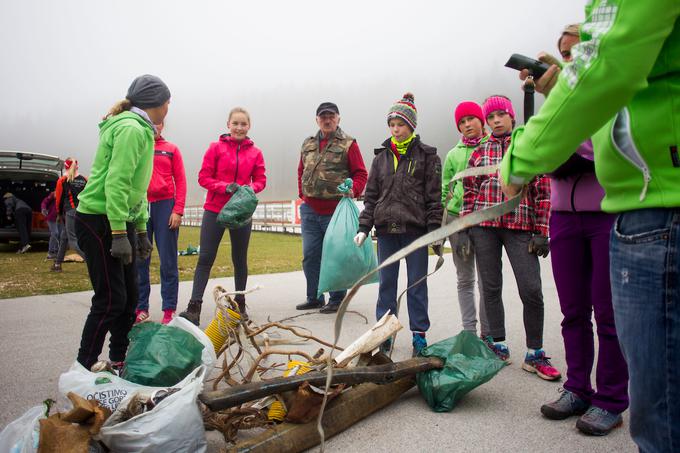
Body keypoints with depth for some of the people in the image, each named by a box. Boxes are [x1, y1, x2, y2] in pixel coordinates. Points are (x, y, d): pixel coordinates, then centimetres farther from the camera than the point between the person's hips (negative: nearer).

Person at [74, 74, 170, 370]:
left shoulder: (140, 130, 16)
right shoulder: (131, 128, -15)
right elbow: (116, 183, -24)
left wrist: (140, 230, 19)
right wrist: (119, 235, -25)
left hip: (120, 220, 10)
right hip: (99, 221, -10)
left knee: (129, 294, 13)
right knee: (111, 300, -6)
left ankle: (119, 360, 27)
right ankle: (82, 369, 7)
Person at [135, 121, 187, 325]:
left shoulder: (171, 149, 7)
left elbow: (180, 181, 3)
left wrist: (178, 210, -6)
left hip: (165, 205, -2)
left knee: (168, 261, 1)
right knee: (139, 260, 5)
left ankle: (169, 310, 7)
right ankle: (141, 308, 15)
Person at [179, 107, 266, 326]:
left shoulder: (255, 153, 3)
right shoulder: (216, 148, 0)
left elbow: (260, 180, 7)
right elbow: (203, 177, -3)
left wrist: (249, 189, -14)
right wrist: (225, 187, -18)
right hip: (214, 210, -2)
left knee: (240, 259, 12)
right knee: (205, 258, -4)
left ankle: (240, 304, 25)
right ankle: (194, 307, -2)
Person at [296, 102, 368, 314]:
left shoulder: (348, 143, -1)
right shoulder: (308, 144, 14)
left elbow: (361, 173, -2)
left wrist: (353, 190, -19)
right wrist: (303, 195, 15)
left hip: (335, 210, -5)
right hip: (310, 210, 5)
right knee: (310, 255, 8)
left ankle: (337, 299, 16)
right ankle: (314, 297, 22)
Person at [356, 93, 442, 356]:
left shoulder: (426, 156, 1)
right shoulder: (381, 157, 11)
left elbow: (435, 197, -3)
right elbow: (371, 195, 12)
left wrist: (435, 232, -9)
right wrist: (364, 227, 4)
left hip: (415, 229, -3)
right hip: (386, 229, 3)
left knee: (417, 283, 5)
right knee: (386, 283, 8)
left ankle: (419, 334, 17)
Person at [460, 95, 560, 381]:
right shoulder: (479, 152, 12)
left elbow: (543, 191, 3)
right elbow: (469, 192, 12)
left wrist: (541, 231, -4)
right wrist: (463, 230, 4)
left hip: (520, 226, -2)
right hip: (484, 227, 2)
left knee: (531, 290, -7)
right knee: (490, 288, 6)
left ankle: (534, 354, 7)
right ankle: (497, 346, 19)